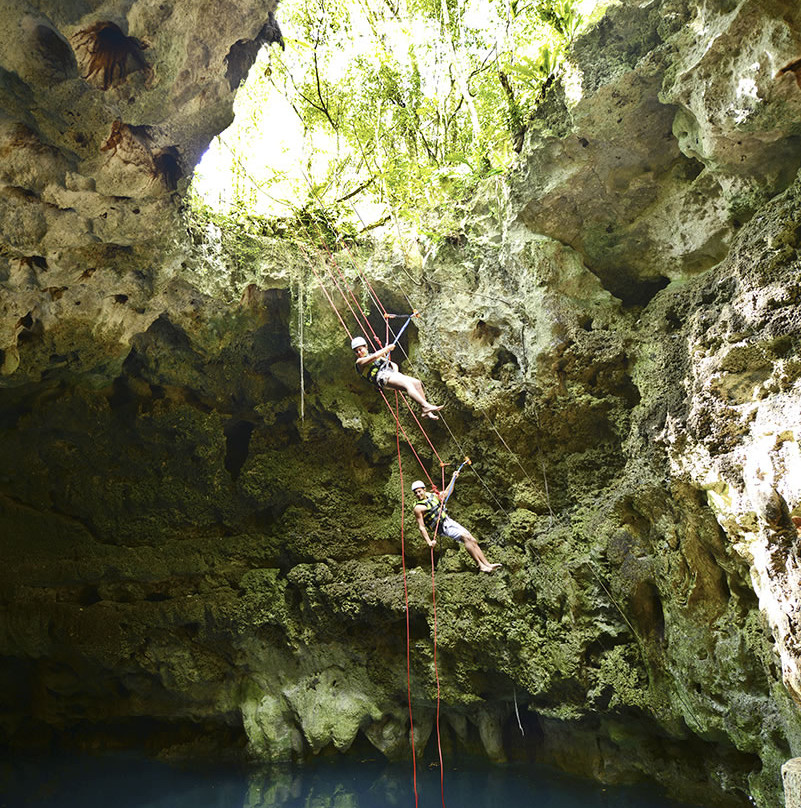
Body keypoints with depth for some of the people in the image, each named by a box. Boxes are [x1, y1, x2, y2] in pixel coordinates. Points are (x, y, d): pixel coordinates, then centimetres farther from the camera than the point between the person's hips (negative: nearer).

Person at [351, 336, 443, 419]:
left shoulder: (379, 357, 33)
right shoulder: (359, 362, 11)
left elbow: (393, 364, 30)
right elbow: (375, 356, -8)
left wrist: (395, 371, 8)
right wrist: (388, 348, 0)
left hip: (391, 373, 7)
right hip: (382, 377, -7)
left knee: (417, 382, -16)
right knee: (407, 384, -31)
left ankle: (426, 411, -21)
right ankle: (426, 405, -45)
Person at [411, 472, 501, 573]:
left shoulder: (431, 495, 9)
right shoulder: (418, 508, -12)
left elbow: (447, 493, 26)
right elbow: (421, 527, -15)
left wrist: (453, 478, 23)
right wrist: (429, 542, -25)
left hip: (449, 520, 7)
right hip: (443, 528, -7)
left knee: (473, 540, -2)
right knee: (465, 537, -23)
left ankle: (487, 564, -2)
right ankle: (480, 565, -21)